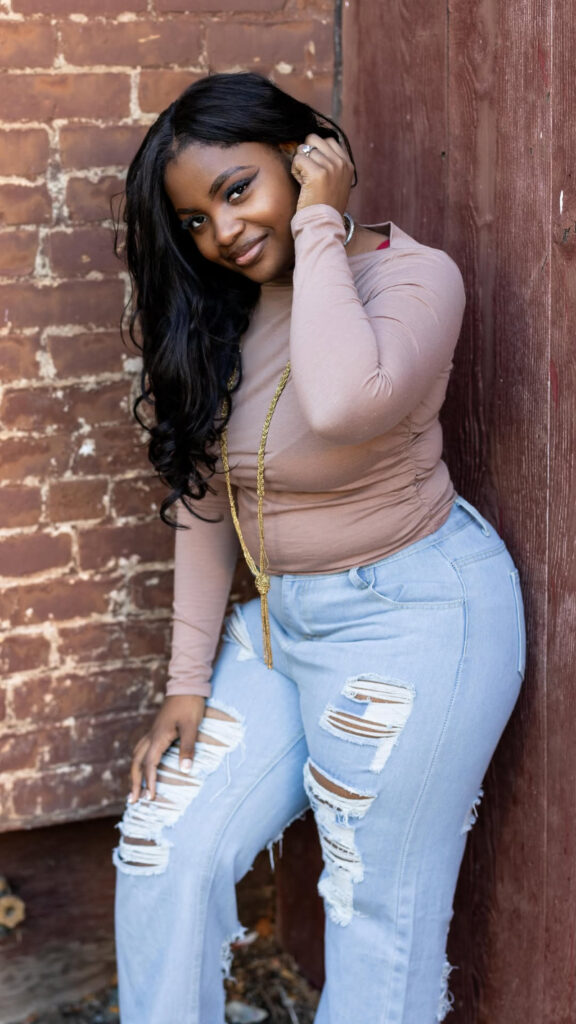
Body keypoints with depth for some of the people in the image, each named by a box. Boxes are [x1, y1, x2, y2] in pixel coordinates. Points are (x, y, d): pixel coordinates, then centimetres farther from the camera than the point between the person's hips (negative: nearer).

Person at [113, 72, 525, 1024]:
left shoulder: (413, 276, -16)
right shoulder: (216, 312, 4)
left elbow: (343, 405, -39)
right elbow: (205, 499, 7)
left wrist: (320, 226, -27)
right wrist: (189, 680, 4)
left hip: (414, 617, -7)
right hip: (280, 620, 7)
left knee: (380, 913, 1)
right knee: (163, 857, 4)